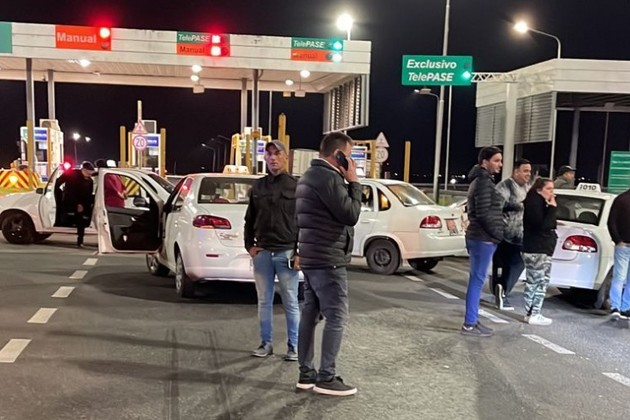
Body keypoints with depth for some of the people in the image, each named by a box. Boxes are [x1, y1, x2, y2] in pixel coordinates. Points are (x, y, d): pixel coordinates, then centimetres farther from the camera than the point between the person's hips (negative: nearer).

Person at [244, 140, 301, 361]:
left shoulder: (295, 186, -1)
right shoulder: (258, 186, 11)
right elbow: (249, 219, 18)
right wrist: (249, 245, 7)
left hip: (287, 253, -4)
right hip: (262, 252, 4)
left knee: (290, 303, 4)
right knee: (264, 301, 10)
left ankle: (294, 346, 13)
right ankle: (266, 343, 21)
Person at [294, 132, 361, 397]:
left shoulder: (309, 176, 17)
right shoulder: (328, 177, -17)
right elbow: (351, 215, -15)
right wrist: (353, 182, -8)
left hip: (311, 257, 10)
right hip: (328, 259, -10)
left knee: (311, 314, 11)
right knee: (336, 318, -5)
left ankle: (306, 374, 17)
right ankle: (326, 377, 0)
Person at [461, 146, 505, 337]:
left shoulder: (481, 180, 18)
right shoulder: (484, 181, -14)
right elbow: (484, 213, -21)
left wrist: (495, 234, 16)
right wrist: (497, 234, -12)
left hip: (479, 236, 10)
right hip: (484, 238, -10)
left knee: (476, 280, 13)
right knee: (477, 280, -6)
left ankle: (472, 321, 19)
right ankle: (469, 324, -1)